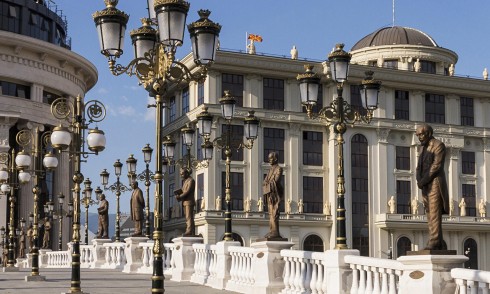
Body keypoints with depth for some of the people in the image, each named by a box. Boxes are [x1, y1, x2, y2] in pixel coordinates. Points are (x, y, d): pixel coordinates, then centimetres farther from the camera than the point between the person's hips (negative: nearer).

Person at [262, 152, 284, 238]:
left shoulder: (279, 169, -3)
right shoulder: (271, 169, 22)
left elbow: (276, 180, -14)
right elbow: (265, 181, 16)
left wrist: (268, 184, -5)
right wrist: (266, 183, -3)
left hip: (274, 192, -8)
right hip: (269, 193, 8)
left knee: (274, 213, -13)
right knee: (271, 213, 5)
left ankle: (275, 232, -16)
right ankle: (271, 231, 4)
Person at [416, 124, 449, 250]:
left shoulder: (438, 145, -3)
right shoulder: (424, 148, 22)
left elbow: (436, 166, -13)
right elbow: (419, 168, 16)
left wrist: (423, 181, -15)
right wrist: (419, 180, -4)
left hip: (435, 183, -8)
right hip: (426, 186, 8)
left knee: (434, 214, -14)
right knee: (431, 216, 2)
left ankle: (434, 242, -19)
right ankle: (439, 244, 1)